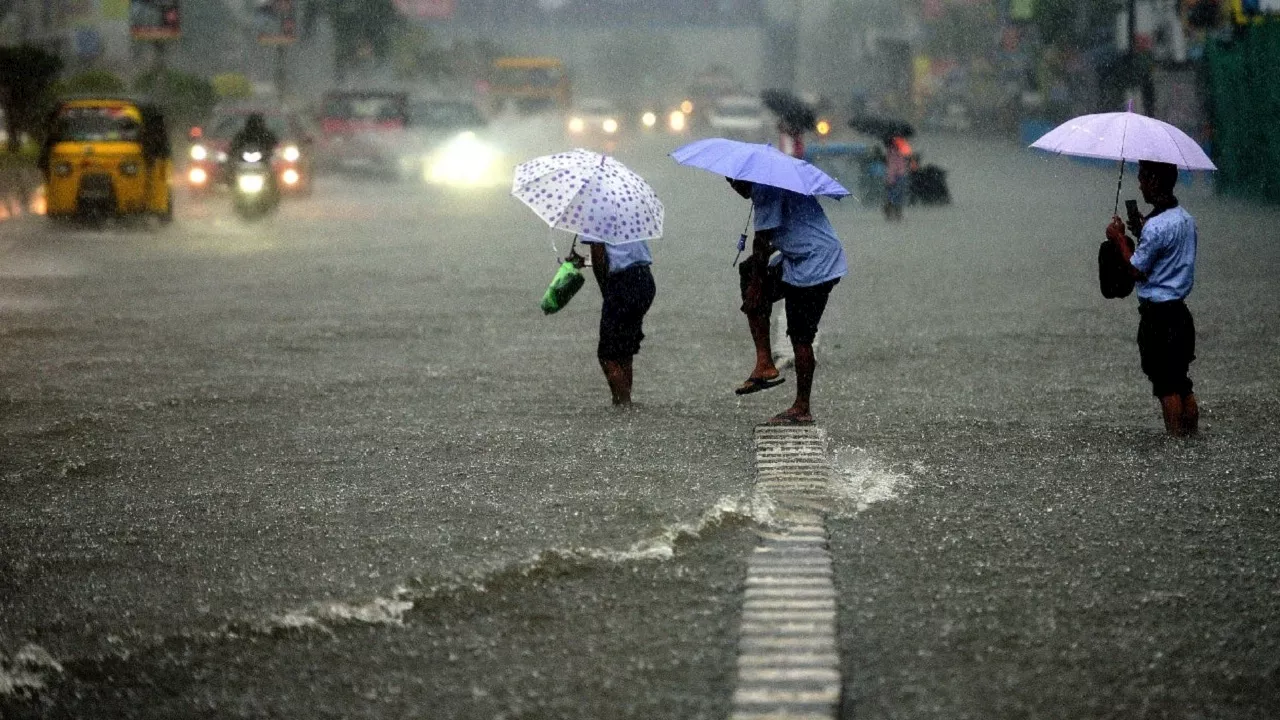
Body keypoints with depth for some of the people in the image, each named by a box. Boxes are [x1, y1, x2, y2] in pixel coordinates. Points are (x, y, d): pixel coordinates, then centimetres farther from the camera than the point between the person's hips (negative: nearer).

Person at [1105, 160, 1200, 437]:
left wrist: (1120, 238, -1)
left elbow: (1137, 270, -13)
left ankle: (1175, 436, -1)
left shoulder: (1156, 226, -20)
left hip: (1158, 315, -9)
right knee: (1181, 381, 14)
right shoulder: (1186, 219, 9)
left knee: (1166, 385, -3)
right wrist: (1142, 234, 15)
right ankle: (1192, 433, 16)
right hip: (1179, 311, 9)